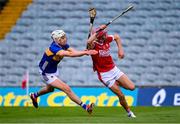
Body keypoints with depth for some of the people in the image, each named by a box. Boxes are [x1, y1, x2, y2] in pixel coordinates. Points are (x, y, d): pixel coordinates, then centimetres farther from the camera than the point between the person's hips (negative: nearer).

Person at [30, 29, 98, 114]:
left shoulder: (63, 45, -11)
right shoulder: (54, 48, -35)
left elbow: (74, 52, -26)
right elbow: (70, 54, -48)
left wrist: (85, 52, -46)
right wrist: (85, 52, -54)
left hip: (54, 70, 9)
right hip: (47, 74, -9)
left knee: (50, 89, 34)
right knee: (67, 89, -17)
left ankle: (34, 95, 60)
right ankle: (85, 107, -15)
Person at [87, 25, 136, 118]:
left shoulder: (107, 39, -5)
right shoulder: (93, 44, -22)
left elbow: (117, 37, 18)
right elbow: (89, 42, -49)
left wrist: (120, 49, 9)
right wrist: (98, 31, -44)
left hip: (114, 69, 6)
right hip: (104, 74, -6)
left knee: (131, 87, -3)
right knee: (121, 96, -4)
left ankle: (117, 83, 26)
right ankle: (129, 112, 20)